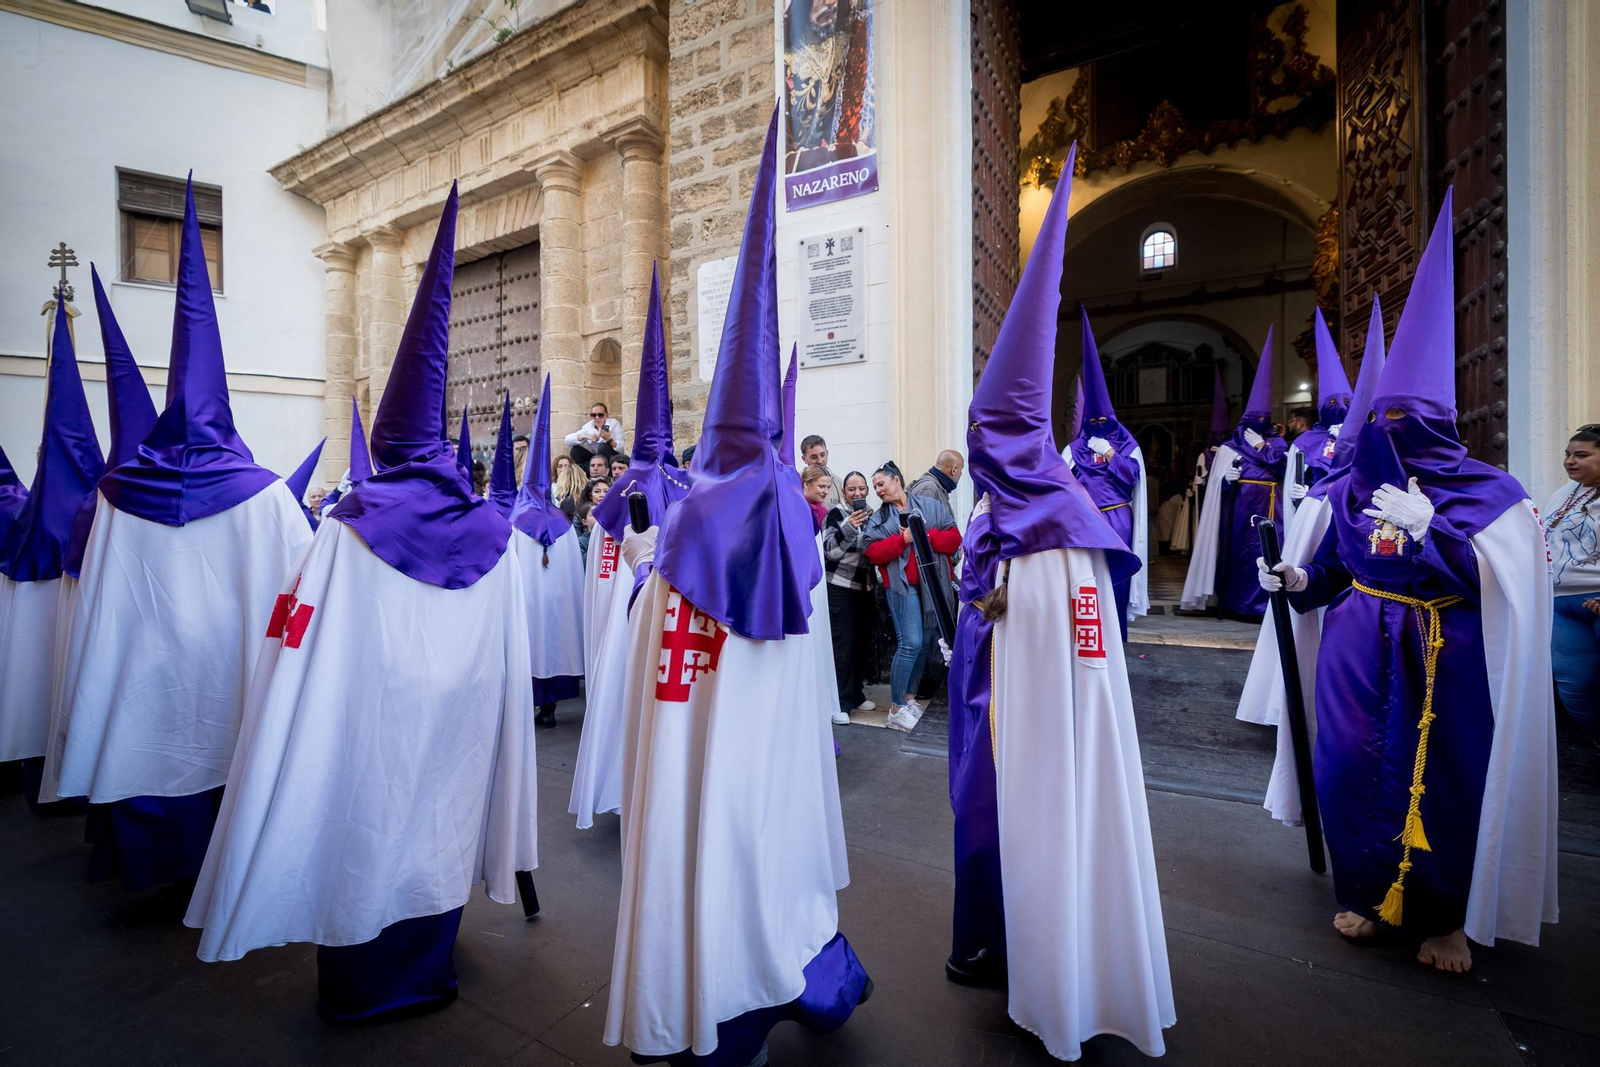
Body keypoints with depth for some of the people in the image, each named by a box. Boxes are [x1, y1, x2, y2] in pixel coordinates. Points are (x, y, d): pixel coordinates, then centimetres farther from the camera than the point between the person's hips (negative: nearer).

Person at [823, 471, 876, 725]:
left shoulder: (870, 514, 11)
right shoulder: (835, 513, -7)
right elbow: (829, 550, -19)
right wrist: (849, 526, -32)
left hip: (864, 588, 7)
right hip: (840, 588, -6)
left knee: (863, 642, 10)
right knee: (843, 644, -8)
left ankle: (856, 694, 23)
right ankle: (841, 703, -2)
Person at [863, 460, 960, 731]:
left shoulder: (931, 505, 9)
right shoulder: (878, 518, 9)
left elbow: (954, 537, 2)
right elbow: (873, 553, -3)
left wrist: (927, 536, -13)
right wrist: (903, 539, -14)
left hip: (934, 583, 3)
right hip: (902, 585, -3)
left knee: (927, 642, 7)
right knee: (910, 643, -12)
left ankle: (909, 697, 24)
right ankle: (896, 708, -3)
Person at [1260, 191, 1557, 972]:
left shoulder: (1487, 493, -1)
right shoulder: (1351, 488, 6)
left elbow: (1498, 581, -10)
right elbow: (1330, 573, 11)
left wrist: (1428, 527, -21)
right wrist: (1295, 579, -10)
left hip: (1445, 660, -2)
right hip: (1360, 655, 2)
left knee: (1444, 778, 3)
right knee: (1352, 767, 0)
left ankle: (1444, 917, 24)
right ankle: (1366, 893, 21)